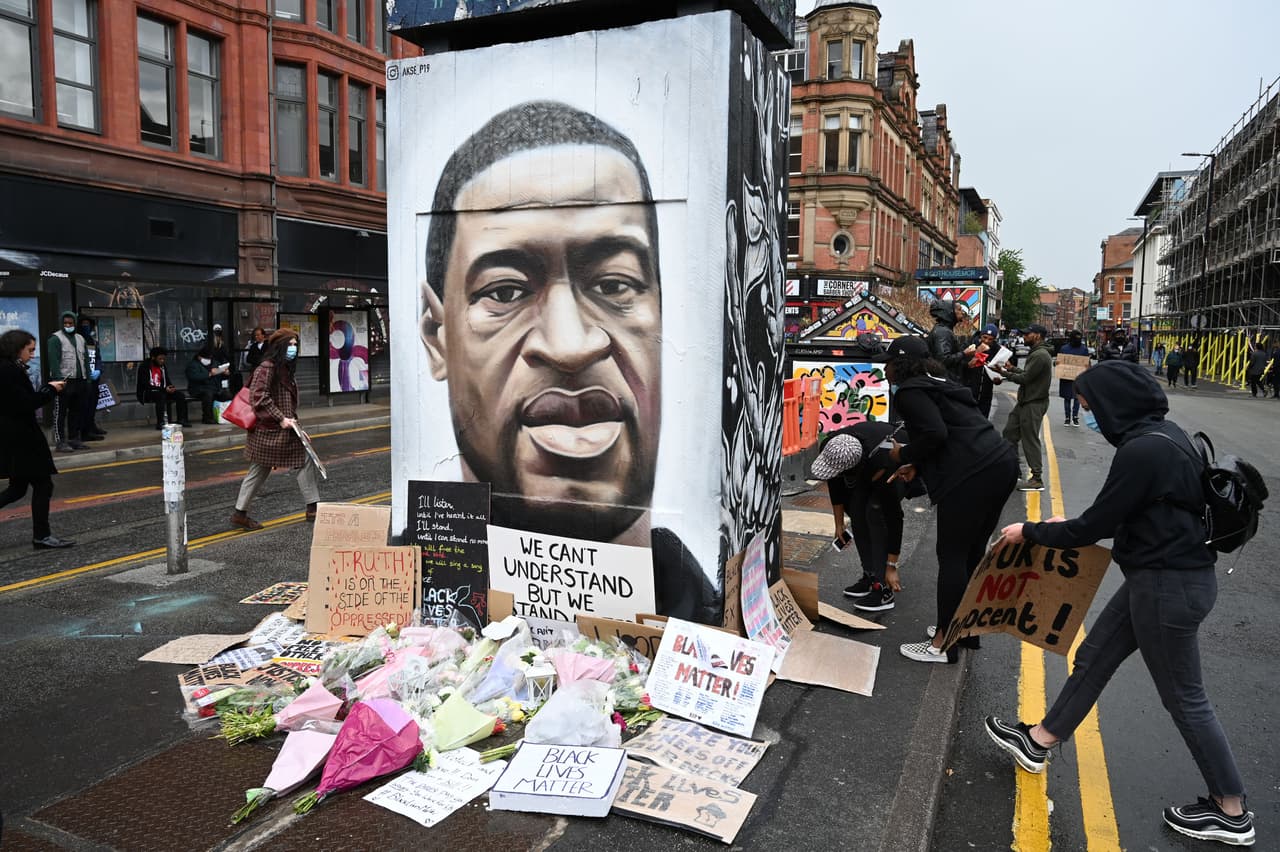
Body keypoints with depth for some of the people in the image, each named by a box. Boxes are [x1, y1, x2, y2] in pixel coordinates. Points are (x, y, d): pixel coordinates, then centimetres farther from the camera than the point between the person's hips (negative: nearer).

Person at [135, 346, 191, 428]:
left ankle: (182, 419, -12)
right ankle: (160, 423, -41)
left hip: (161, 392, 7)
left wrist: (171, 387, -12)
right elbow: (146, 386, -18)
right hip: (146, 393, -7)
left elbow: (167, 382, 14)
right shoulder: (144, 367, -11)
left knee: (180, 395, -12)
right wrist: (164, 389, -25)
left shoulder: (163, 368, 10)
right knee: (161, 396, -38)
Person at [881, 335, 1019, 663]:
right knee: (972, 553, 18)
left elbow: (935, 433, -17)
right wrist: (917, 466, 17)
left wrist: (904, 455, -1)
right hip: (1002, 463, 10)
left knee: (952, 557, -2)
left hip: (973, 475, -10)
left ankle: (943, 645, 6)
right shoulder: (937, 384, 25)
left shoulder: (909, 391, -4)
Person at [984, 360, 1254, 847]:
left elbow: (1095, 526, -19)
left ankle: (1232, 813, 26)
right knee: (1093, 658, 18)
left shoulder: (1142, 451, -25)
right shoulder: (1161, 435, 4)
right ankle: (1038, 742, 33)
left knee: (1184, 698, 7)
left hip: (1168, 587, -10)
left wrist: (1031, 532, -5)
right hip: (1164, 575, 10)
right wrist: (1070, 527, 15)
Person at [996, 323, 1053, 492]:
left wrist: (1004, 373, -9)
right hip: (1025, 401, 11)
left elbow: (1025, 378, -21)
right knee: (1010, 432, 15)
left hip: (1033, 404, -11)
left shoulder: (1040, 355, -18)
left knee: (1030, 440, -6)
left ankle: (1037, 479, 1)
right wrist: (1012, 368, 6)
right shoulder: (1037, 353, 16)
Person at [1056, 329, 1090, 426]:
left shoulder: (1084, 349, 3)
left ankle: (1075, 416, 15)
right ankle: (1067, 417, 14)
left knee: (1077, 397, 4)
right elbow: (1058, 360, 7)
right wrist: (1055, 362, -15)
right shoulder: (1064, 348, 2)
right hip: (1066, 377, 0)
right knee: (1067, 398, 6)